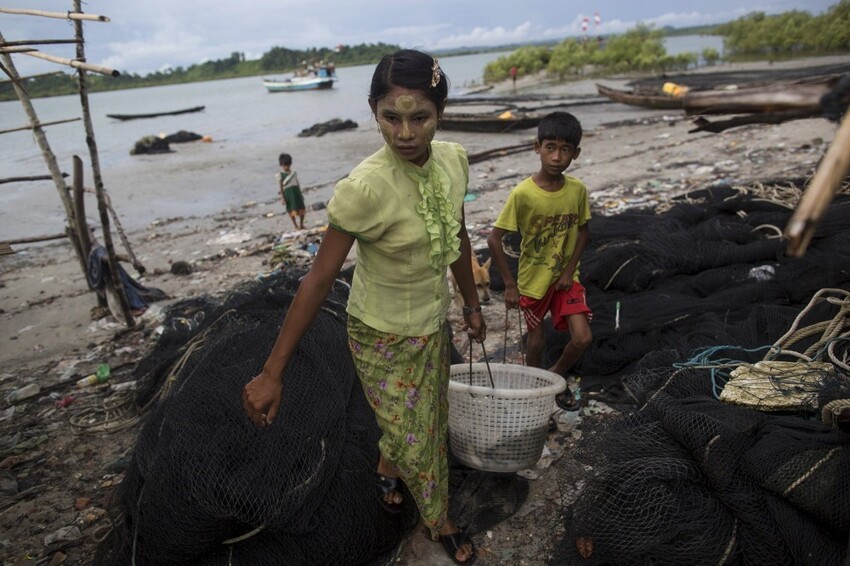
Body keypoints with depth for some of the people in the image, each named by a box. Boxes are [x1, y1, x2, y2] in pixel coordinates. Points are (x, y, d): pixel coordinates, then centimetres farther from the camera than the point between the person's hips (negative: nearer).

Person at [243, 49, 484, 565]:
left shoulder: (455, 160, -12)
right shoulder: (364, 188, -31)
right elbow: (319, 280, -24)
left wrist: (472, 304, 15)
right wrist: (273, 373, -20)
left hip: (435, 323, 6)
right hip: (384, 338, -5)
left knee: (431, 420, 26)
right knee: (415, 441, 14)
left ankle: (386, 471, 60)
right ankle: (441, 522, 47)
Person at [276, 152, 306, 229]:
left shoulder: (294, 173, 10)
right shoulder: (280, 175, -3)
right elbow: (280, 187, -5)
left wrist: (300, 194, 14)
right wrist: (282, 197, -11)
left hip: (296, 191, 4)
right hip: (287, 192, -4)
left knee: (301, 208, 3)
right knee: (291, 209, 2)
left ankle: (301, 224, 18)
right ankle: (295, 225, 12)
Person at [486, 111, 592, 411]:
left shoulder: (577, 190, -11)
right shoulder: (523, 193, -22)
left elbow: (583, 231, 4)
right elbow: (494, 239, -18)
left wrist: (570, 270, -6)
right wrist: (510, 284, -16)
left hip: (565, 277, 3)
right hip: (532, 279, -2)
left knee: (582, 338, -6)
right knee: (537, 342, 11)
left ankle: (557, 378, 25)